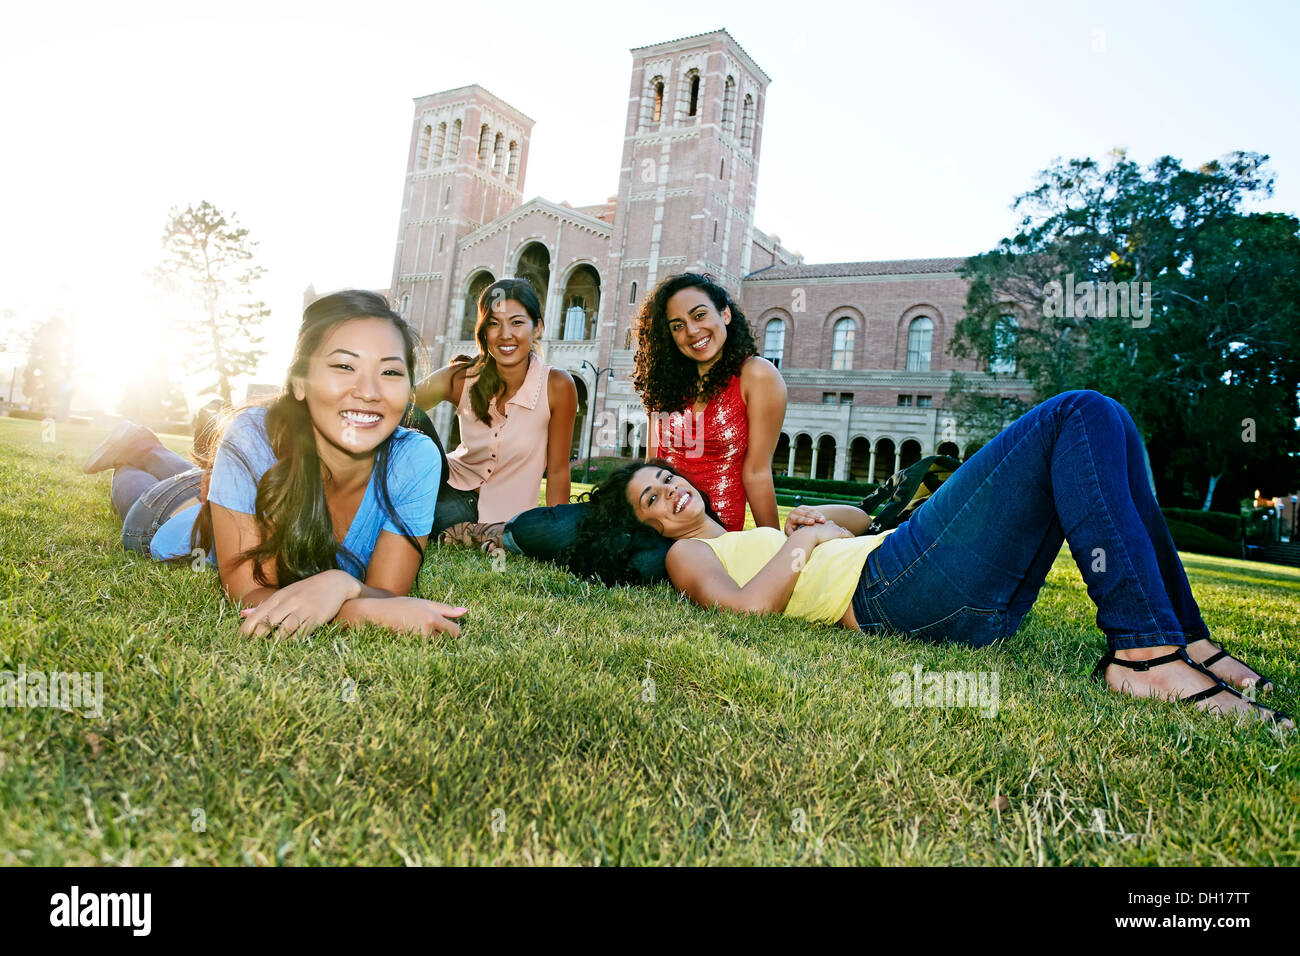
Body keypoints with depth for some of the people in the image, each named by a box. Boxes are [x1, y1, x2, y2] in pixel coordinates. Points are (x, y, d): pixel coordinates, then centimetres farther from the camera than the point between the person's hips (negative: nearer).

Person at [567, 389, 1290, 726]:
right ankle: (1145, 651, -24)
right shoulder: (690, 555, 11)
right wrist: (803, 542, 1)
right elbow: (748, 605, -11)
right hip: (895, 590, -9)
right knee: (1080, 416, -14)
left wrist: (817, 515, 18)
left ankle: (1182, 637, 2)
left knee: (1103, 424, 6)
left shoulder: (757, 530, 34)